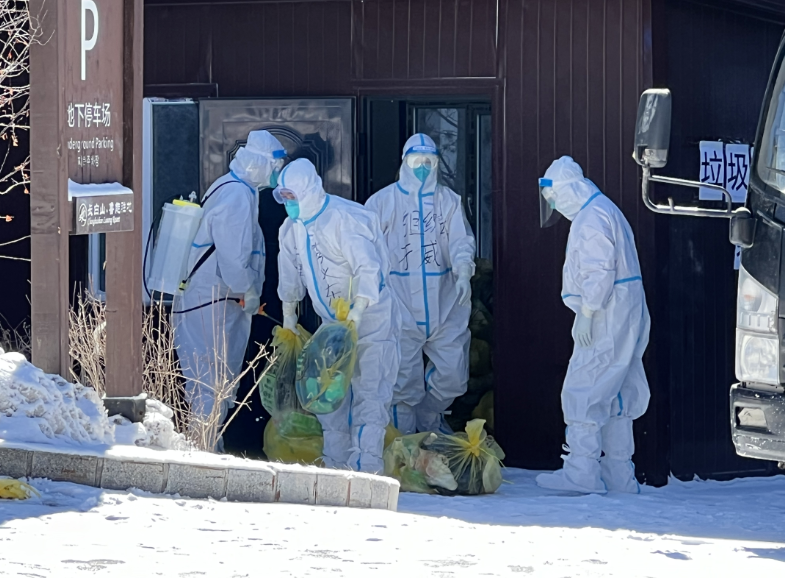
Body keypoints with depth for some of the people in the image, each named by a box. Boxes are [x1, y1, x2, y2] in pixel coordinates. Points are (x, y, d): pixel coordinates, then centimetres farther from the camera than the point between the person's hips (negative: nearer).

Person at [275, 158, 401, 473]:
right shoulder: (292, 228, 2)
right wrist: (289, 315, 19)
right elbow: (290, 275, 15)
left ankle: (366, 469, -14)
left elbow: (369, 269, -30)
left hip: (370, 319, -8)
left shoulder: (345, 219, -24)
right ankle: (335, 467, 14)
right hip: (331, 323, 8)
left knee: (368, 397, -11)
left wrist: (355, 315, -36)